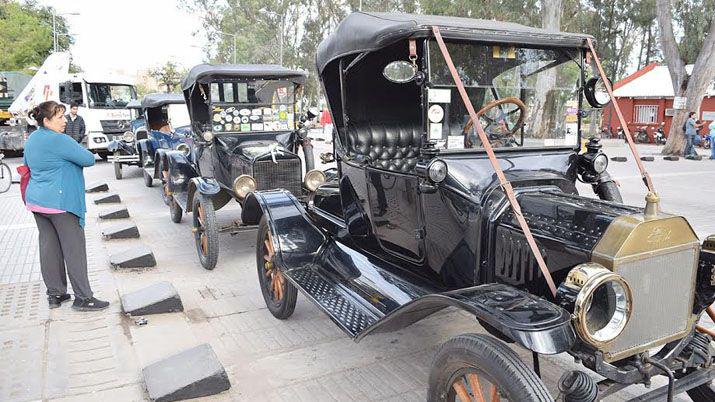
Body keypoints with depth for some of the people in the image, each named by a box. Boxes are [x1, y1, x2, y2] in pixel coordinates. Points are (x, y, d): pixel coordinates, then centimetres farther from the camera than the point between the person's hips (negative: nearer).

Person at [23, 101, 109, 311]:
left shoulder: (31, 139, 12)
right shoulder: (58, 140, -17)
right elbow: (89, 159, -15)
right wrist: (74, 156, 5)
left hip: (36, 201, 9)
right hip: (60, 202, -9)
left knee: (48, 247, 12)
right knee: (74, 249, -3)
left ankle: (55, 294, 20)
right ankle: (83, 298, 1)